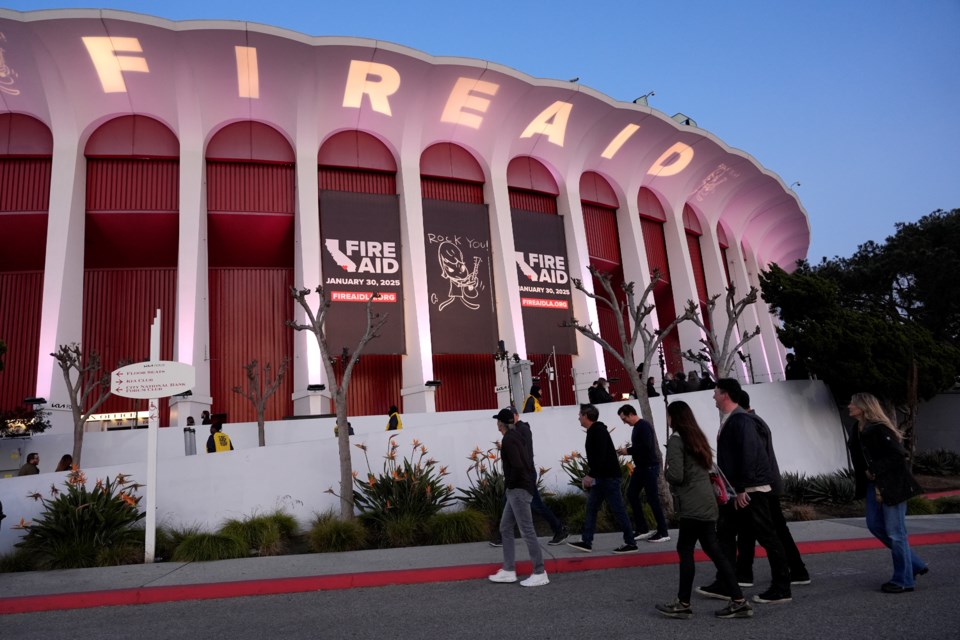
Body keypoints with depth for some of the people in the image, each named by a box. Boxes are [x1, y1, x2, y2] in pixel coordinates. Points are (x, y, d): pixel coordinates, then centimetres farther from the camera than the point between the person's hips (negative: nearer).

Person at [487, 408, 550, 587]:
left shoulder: (508, 439, -15)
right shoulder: (515, 436, 13)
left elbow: (518, 465, -24)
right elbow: (525, 460, 17)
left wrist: (509, 482, -11)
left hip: (519, 490, -10)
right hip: (517, 490, 10)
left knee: (527, 531, -6)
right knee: (505, 528, 14)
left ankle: (540, 574, 0)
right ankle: (508, 571, 18)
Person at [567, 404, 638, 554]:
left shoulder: (598, 431, -15)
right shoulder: (593, 431, 15)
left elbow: (600, 456, -25)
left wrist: (591, 475, -25)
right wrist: (588, 475, 19)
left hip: (609, 476, -10)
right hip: (601, 477, 10)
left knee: (618, 509, -5)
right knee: (591, 506, 9)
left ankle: (630, 543, 3)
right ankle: (586, 541, 12)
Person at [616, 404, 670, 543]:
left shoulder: (644, 426, -16)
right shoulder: (637, 427, 14)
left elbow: (646, 446, -27)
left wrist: (628, 451, -18)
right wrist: (627, 450, 2)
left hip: (650, 467, -10)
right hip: (640, 467, 10)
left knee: (653, 499, -4)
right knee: (631, 494, 9)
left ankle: (663, 533, 6)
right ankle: (642, 529, 16)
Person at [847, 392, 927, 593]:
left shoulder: (879, 429, -18)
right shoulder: (857, 431, 9)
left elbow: (898, 455, -22)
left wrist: (875, 471, -19)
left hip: (892, 485, -9)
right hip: (874, 484, 9)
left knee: (895, 532, -1)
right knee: (875, 525, 10)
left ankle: (903, 580, 12)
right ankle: (915, 564, 26)